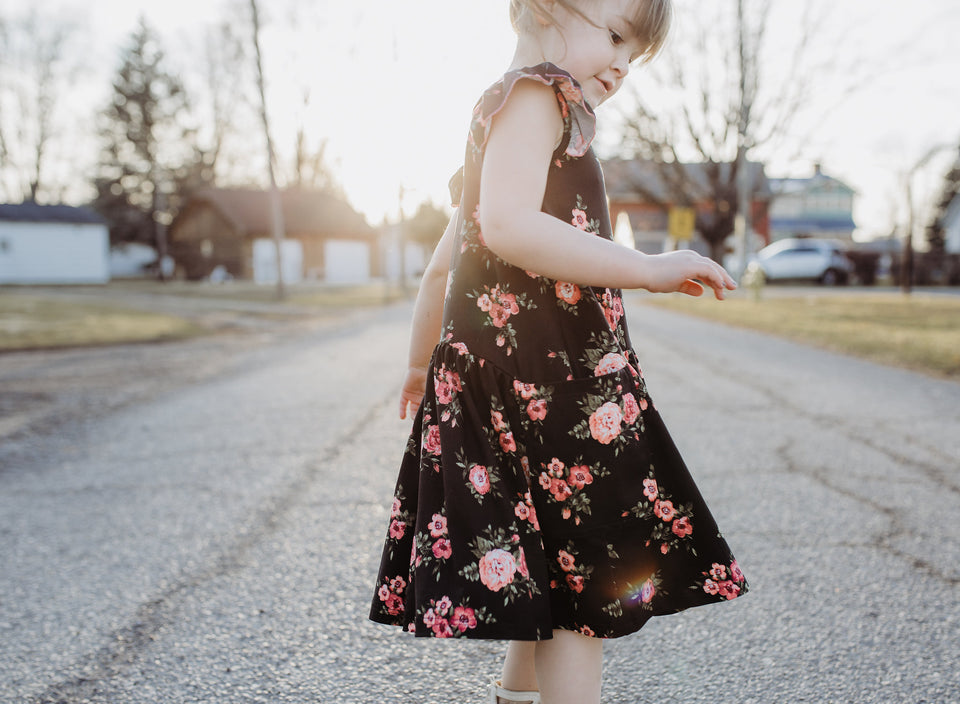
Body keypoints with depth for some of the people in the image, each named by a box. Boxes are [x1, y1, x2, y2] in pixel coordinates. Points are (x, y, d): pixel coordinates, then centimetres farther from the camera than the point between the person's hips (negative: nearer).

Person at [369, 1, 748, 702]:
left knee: (548, 579, 19)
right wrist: (646, 268, -24)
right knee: (587, 584, -5)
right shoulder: (534, 95, -7)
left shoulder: (503, 109, 25)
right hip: (548, 378, -10)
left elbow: (443, 266, 28)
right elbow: (508, 225, -25)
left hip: (491, 371, 10)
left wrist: (423, 364, 36)